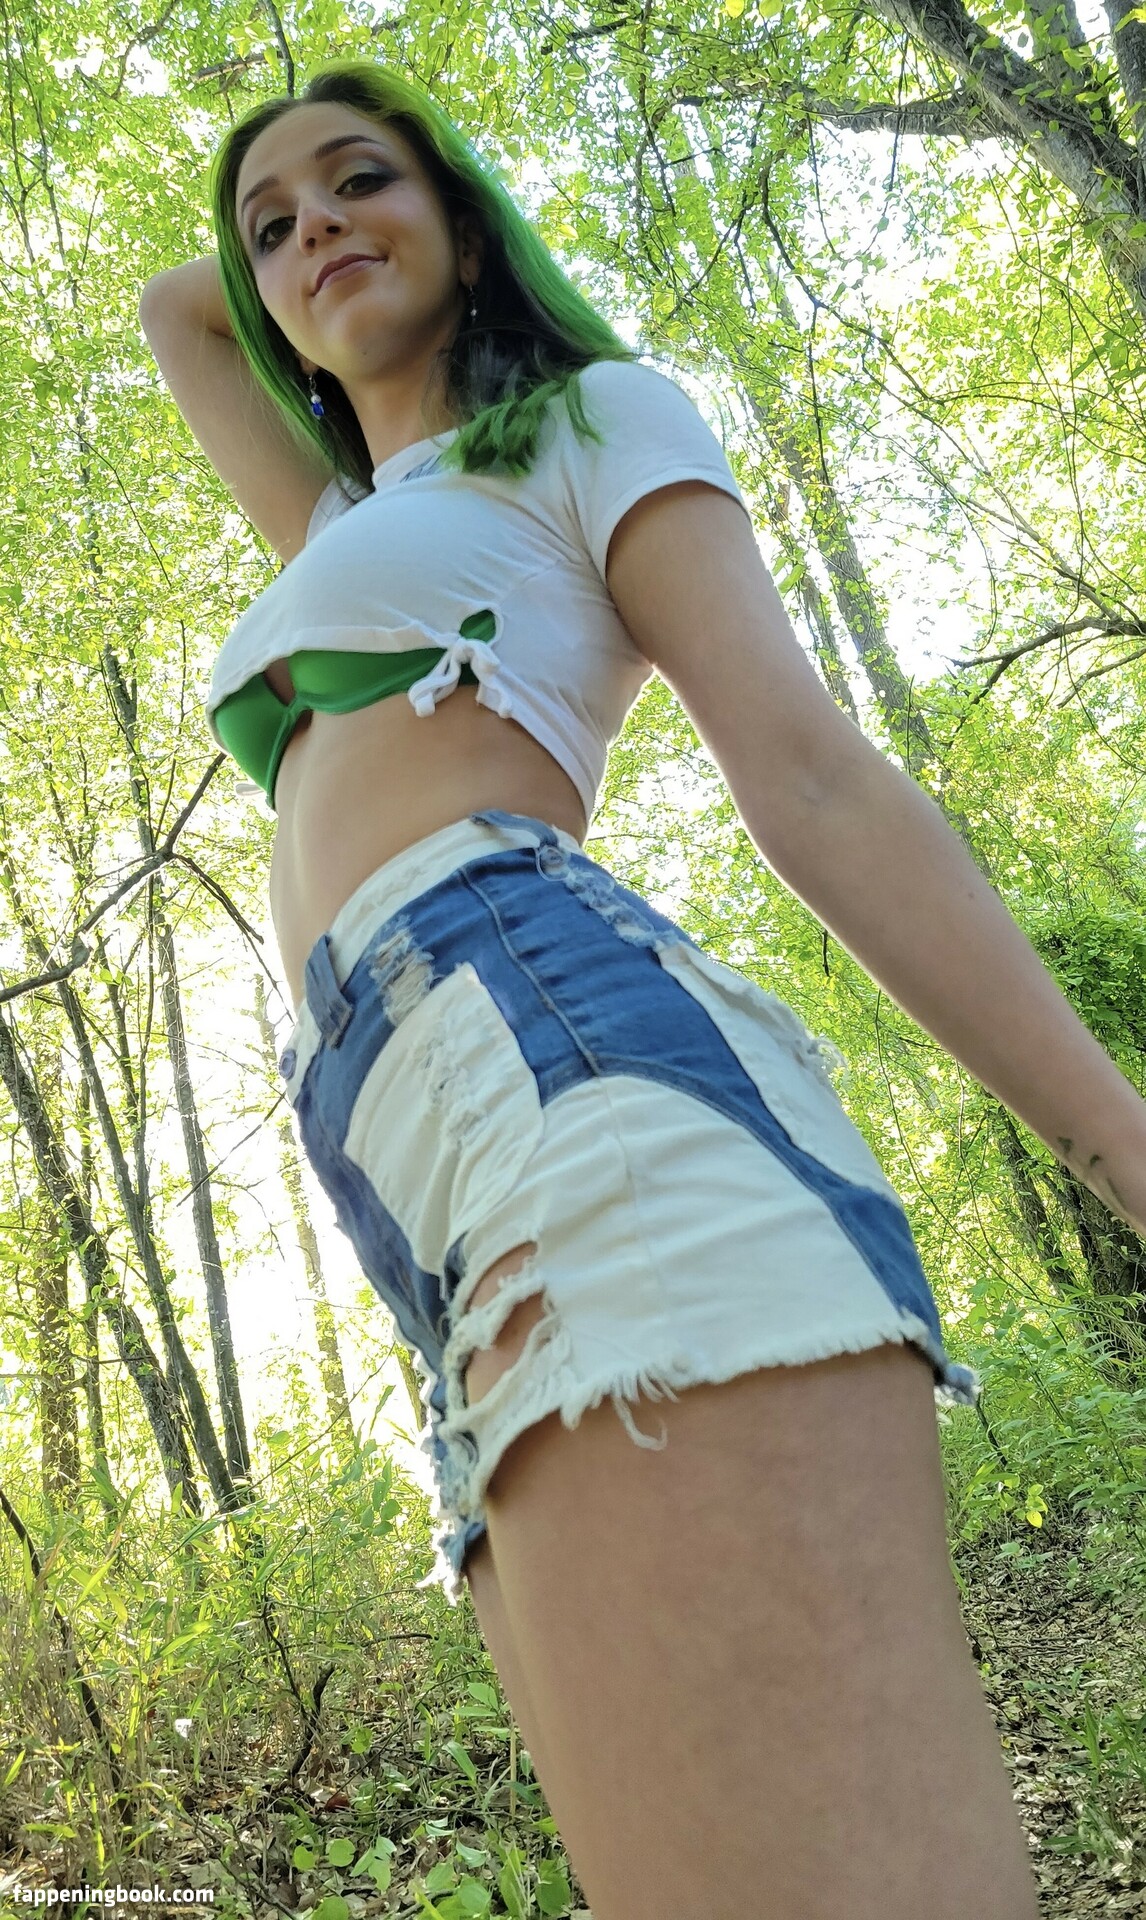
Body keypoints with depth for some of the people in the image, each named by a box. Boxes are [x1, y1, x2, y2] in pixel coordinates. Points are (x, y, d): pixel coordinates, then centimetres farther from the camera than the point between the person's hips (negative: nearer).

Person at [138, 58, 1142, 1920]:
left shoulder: (594, 419, 18)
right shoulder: (350, 536, 38)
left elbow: (813, 773, 2)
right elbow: (166, 311, 55)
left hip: (549, 1020, -7)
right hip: (418, 1181, 7)